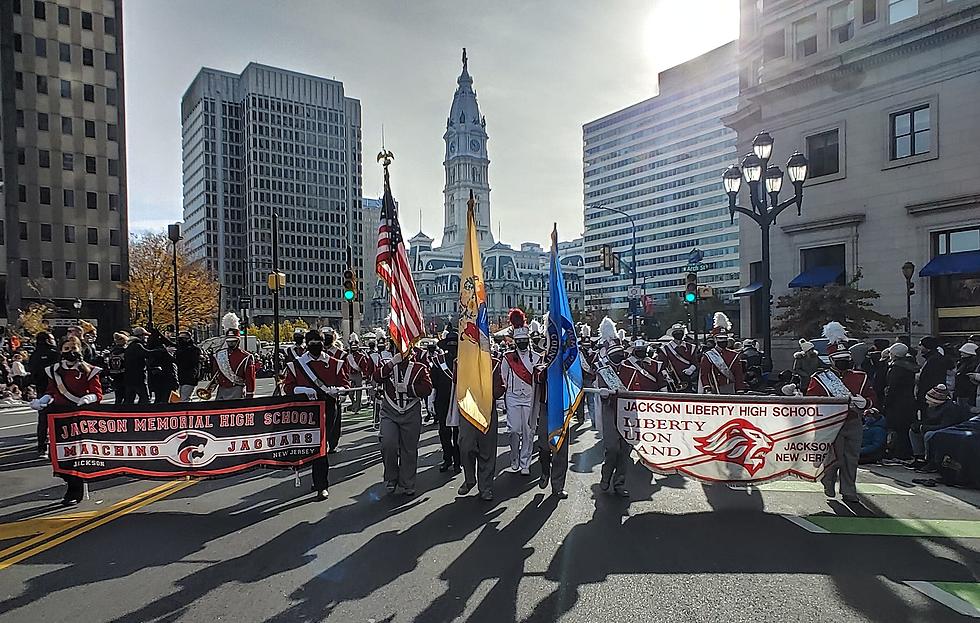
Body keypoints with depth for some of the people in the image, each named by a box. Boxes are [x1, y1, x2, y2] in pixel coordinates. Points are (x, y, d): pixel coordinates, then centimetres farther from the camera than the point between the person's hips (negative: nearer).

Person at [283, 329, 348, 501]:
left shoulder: (334, 364, 4)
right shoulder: (296, 365, 3)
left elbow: (345, 383, 5)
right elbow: (287, 387, 1)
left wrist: (336, 390, -18)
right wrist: (303, 390, -18)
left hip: (328, 409, 0)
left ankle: (321, 483, 10)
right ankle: (321, 483, 13)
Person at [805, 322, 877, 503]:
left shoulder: (860, 377, 12)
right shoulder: (820, 378, 0)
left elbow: (872, 397, 14)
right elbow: (811, 400, -7)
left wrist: (864, 402, -8)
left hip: (854, 424, 4)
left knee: (851, 458, 6)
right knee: (834, 458, -5)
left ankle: (848, 492, 15)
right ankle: (828, 483, 20)